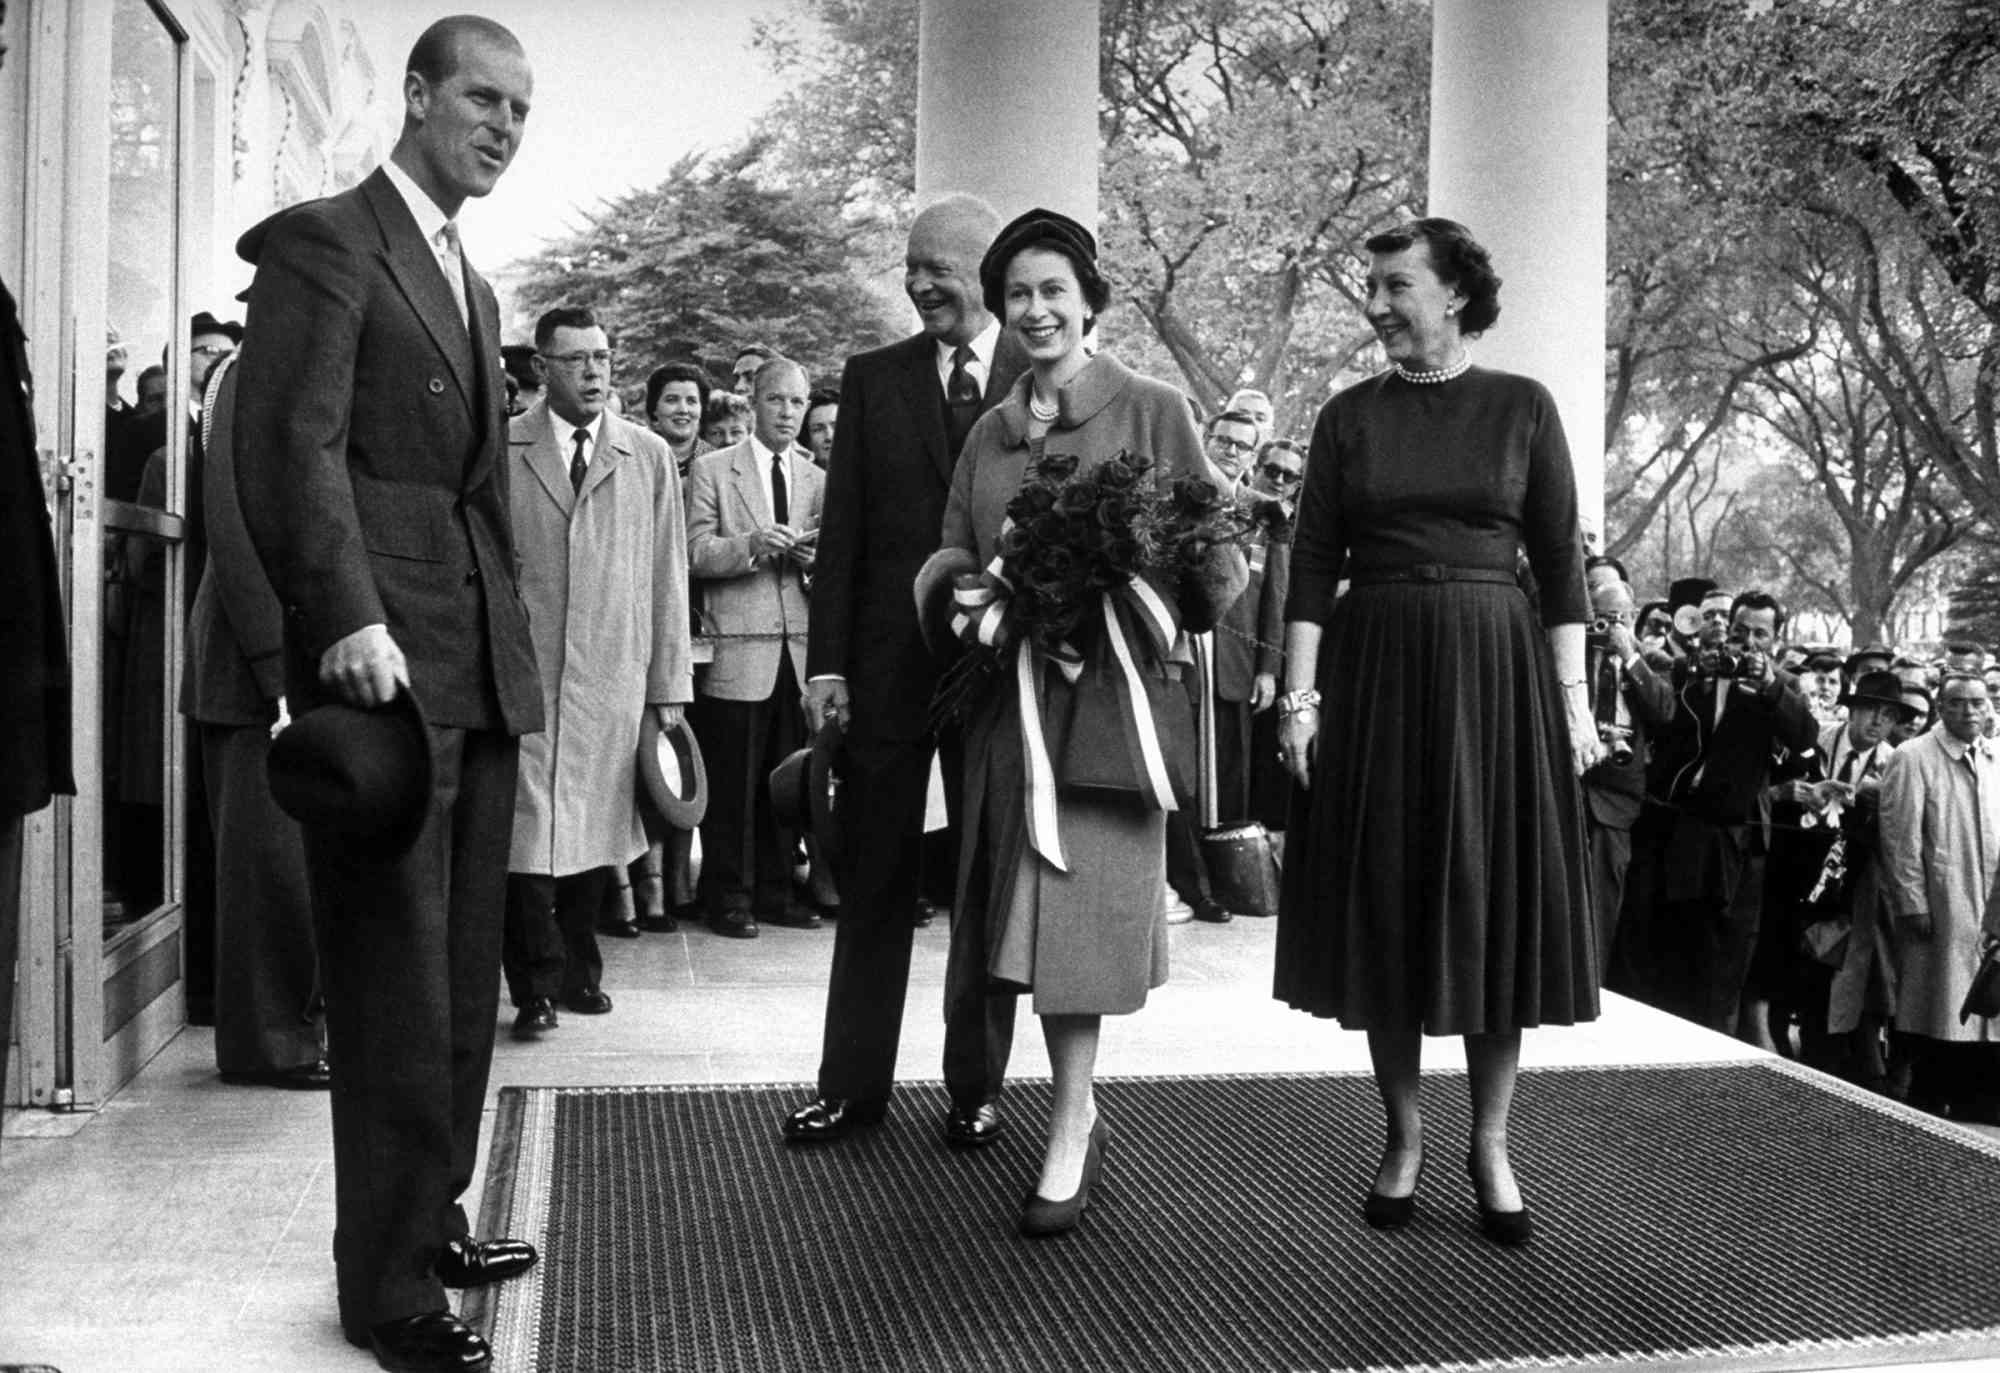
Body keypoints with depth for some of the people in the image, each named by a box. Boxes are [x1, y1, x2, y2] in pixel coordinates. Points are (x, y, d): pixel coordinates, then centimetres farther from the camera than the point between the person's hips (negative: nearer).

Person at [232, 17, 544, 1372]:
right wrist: (350, 621, -23)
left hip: (482, 668, 8)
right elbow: (292, 446, -13)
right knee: (396, 981, -3)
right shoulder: (324, 240, -3)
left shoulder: (472, 285, 23)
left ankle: (430, 1218, 25)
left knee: (464, 974, 12)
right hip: (383, 658, -8)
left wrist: (512, 642, 15)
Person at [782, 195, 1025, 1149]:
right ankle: (852, 1083, 20)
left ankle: (976, 1087, 22)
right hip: (889, 665, 2)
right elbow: (842, 530, 4)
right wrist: (827, 662, -2)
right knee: (874, 882, 9)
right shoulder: (873, 379, 7)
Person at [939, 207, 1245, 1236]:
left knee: (1078, 905, -7)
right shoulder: (989, 431, 13)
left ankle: (1069, 1142, 2)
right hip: (1009, 696, 5)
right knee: (1032, 910, 9)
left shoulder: (1152, 410, -2)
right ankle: (1079, 1109, 25)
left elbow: (1217, 561, -3)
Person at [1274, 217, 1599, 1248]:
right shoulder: (1350, 416, 6)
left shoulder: (1522, 407, 4)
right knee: (1382, 904, 4)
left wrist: (1573, 696, -4)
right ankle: (1403, 1138, 18)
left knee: (1497, 900, 2)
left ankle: (1491, 1144, 16)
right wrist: (1298, 697, -6)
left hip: (1493, 670, -1)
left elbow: (1560, 560, 3)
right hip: (1372, 673, 1)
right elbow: (1312, 563, 2)